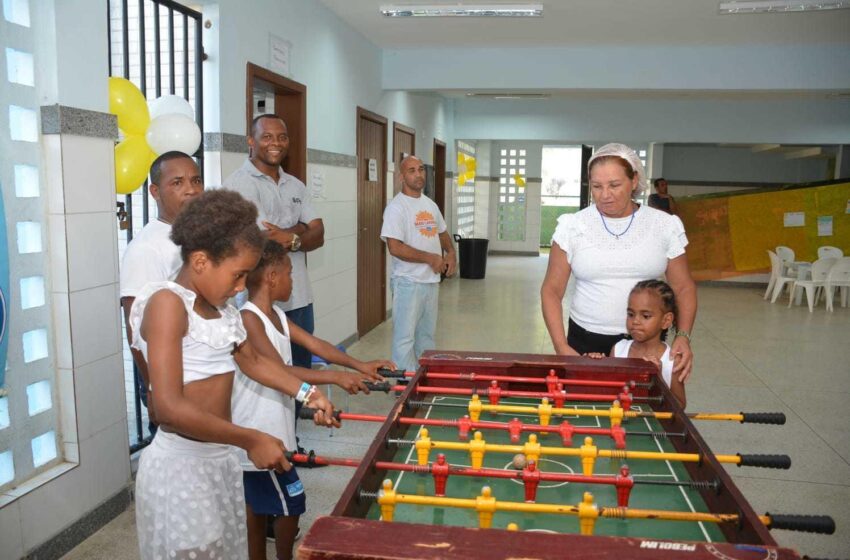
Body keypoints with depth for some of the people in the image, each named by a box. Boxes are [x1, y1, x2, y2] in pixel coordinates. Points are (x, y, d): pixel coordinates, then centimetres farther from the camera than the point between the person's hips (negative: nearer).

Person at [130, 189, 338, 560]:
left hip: (221, 459, 8)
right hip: (181, 464, -8)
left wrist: (306, 393, 10)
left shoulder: (219, 306, 6)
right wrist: (252, 441, -22)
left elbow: (252, 360, 20)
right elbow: (170, 409, -27)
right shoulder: (167, 303, -20)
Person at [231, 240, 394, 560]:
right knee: (290, 504, 3)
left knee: (257, 506, 18)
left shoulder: (276, 316, 9)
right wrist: (336, 378, -29)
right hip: (259, 437, -9)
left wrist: (360, 365, 1)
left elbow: (315, 345, 7)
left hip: (270, 433, 9)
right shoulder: (248, 319, -20)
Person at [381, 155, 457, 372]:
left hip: (431, 280, 8)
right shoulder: (396, 207, -13)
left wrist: (451, 253, 5)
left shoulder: (430, 205, 12)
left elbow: (442, 232, 26)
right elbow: (395, 248, -22)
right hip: (409, 282, -8)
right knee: (405, 336, -2)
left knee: (426, 334, 18)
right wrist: (431, 258, -16)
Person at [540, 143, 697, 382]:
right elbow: (552, 290, -1)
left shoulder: (665, 225, -1)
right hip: (585, 341, 0)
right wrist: (561, 346, -12)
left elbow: (683, 288, 4)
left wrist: (683, 336, -12)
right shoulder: (573, 226, -3)